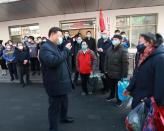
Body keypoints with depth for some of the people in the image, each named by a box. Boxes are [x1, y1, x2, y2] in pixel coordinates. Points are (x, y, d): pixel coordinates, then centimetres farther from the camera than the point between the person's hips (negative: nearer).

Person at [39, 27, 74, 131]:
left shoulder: (55, 47, 14)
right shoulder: (45, 47, -18)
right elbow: (53, 61, -35)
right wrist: (65, 50, -27)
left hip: (62, 82, 10)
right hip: (55, 84, -10)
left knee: (64, 102, 27)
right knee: (55, 107, 5)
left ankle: (64, 117, 51)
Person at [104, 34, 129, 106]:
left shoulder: (123, 50, -15)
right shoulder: (109, 49, 6)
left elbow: (125, 63, -18)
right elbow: (106, 60, 11)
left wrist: (124, 75, -19)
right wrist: (106, 69, 8)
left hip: (118, 74, -6)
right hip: (110, 73, 6)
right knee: (111, 86, 23)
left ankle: (119, 99, 32)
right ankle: (112, 95, 48)